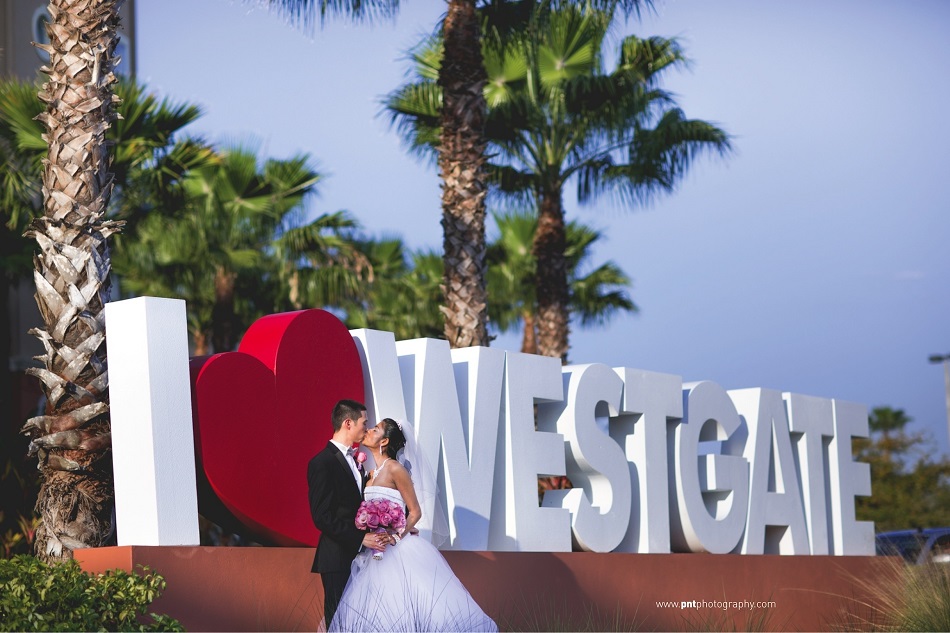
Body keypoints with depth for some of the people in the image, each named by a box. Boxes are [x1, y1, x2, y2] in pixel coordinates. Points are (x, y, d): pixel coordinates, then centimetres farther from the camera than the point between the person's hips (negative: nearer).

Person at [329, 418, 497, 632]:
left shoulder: (395, 469, -9)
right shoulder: (373, 474, 14)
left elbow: (415, 512, -7)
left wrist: (398, 534, -20)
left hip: (398, 550, -8)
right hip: (377, 553, 8)